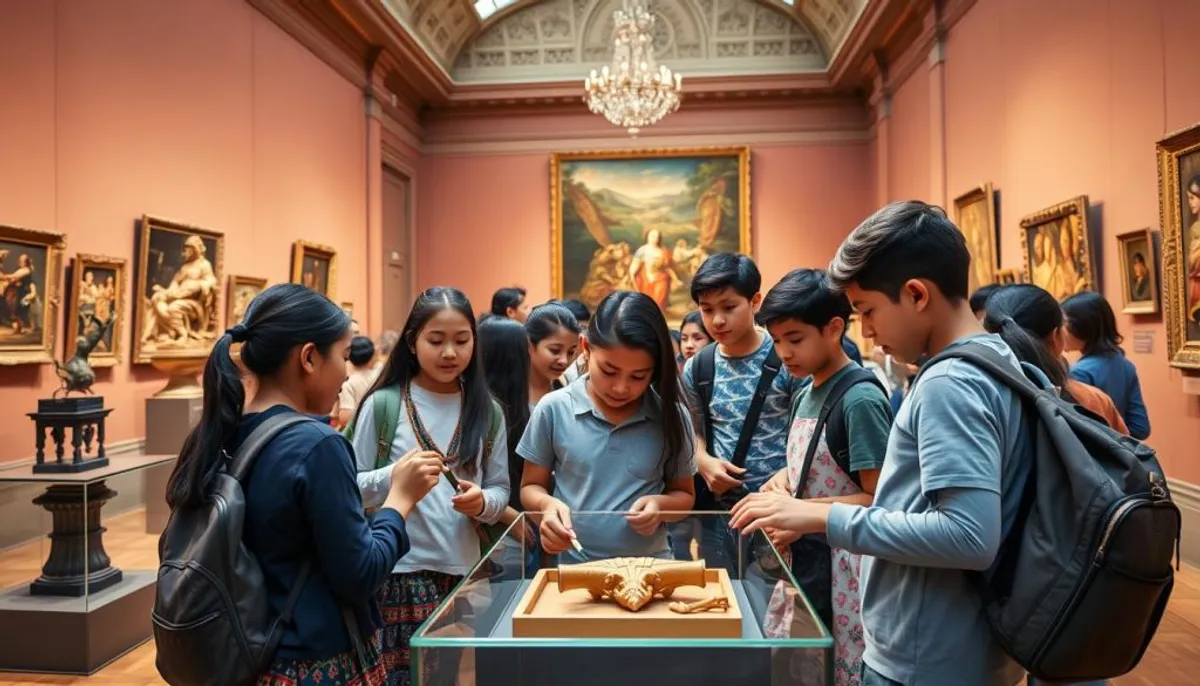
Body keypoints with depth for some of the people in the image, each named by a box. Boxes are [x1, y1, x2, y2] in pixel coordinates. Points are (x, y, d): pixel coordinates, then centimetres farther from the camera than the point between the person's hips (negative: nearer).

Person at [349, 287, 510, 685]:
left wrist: (482, 502, -14)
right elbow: (351, 488, -2)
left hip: (464, 571, 3)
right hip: (399, 572, -3)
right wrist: (394, 476, -20)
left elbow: (501, 490, 7)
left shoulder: (486, 411, 4)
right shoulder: (383, 404, -5)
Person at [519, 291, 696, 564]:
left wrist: (660, 505, -11)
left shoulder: (670, 416, -2)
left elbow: (684, 494, 9)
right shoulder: (553, 410, -4)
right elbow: (531, 487, 6)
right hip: (574, 566, 0)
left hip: (650, 567, 0)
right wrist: (547, 503, -14)